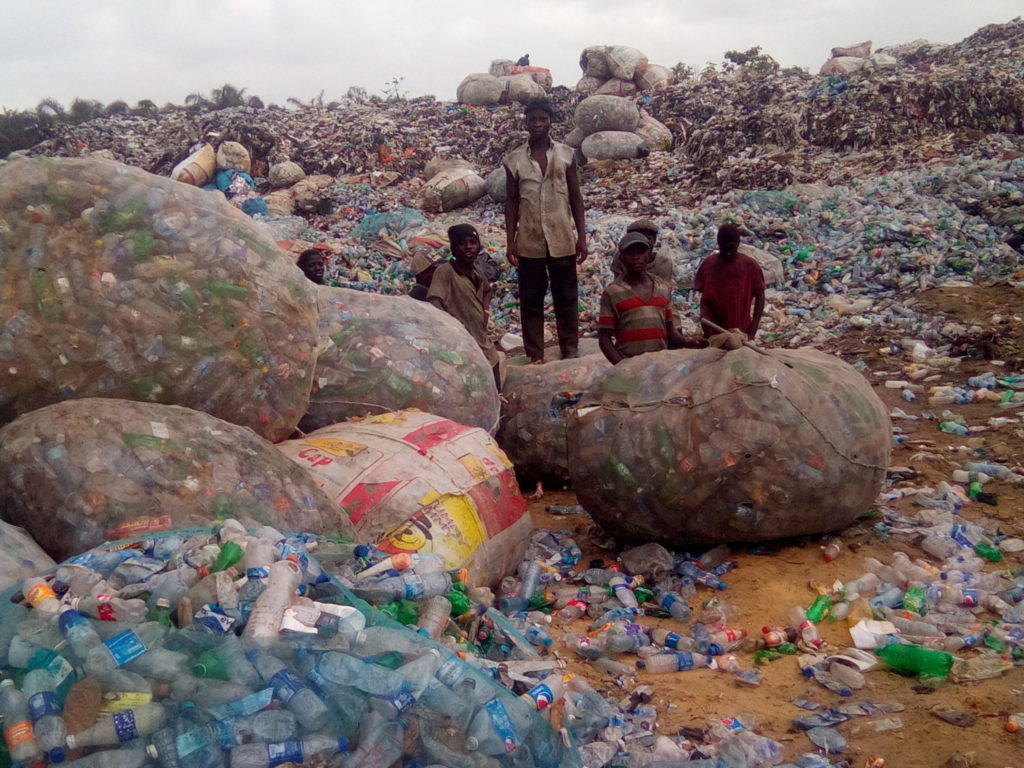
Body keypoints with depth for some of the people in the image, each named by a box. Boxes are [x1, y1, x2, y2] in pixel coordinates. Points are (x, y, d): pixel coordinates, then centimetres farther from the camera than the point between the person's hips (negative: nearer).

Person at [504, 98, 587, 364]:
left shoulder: (566, 155, 3)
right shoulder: (514, 160, 2)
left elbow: (576, 198, 5)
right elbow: (511, 203, 5)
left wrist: (582, 236, 0)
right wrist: (510, 242, 0)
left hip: (562, 239, 0)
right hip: (529, 242, 0)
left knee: (567, 297, 6)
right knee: (531, 300, 4)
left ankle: (570, 350, 16)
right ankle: (535, 355, 11)